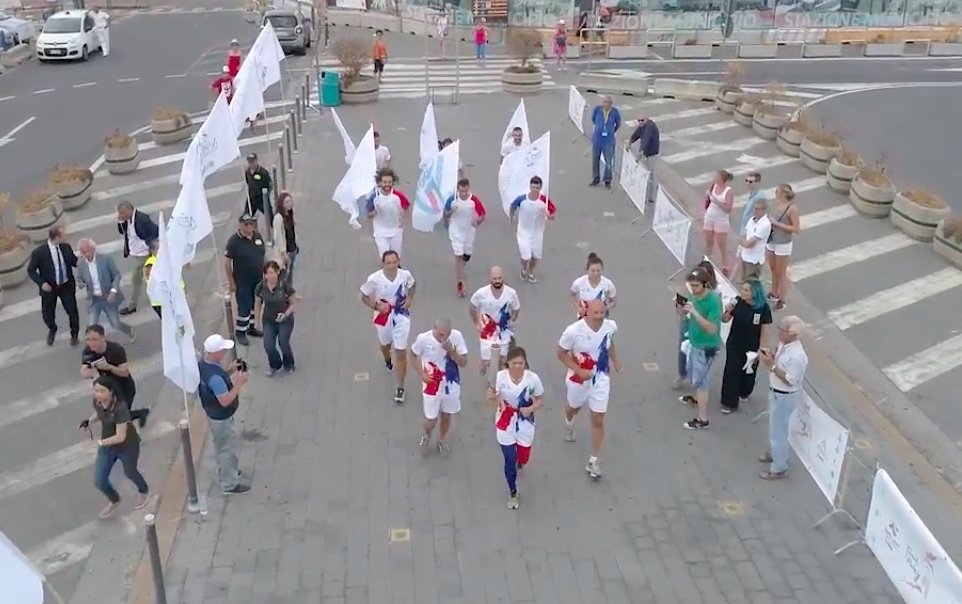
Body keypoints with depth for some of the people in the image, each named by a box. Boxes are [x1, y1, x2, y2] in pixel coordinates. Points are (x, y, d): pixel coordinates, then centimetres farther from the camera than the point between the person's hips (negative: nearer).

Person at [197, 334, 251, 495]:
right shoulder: (215, 376, -38)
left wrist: (230, 372, -2)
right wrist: (239, 382, -26)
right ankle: (230, 484, 27)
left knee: (221, 446, 28)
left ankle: (225, 473, 49)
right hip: (222, 418, -9)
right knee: (229, 449, 10)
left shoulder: (202, 364, -8)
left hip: (213, 414, 9)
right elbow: (225, 401, -31)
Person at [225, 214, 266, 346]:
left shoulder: (258, 236, 0)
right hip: (243, 282, -6)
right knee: (244, 307, 1)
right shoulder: (234, 240, -17)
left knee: (254, 305, 18)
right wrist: (231, 282, -13)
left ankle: (251, 328, 35)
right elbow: (227, 262, -14)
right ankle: (240, 332, 17)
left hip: (258, 280, 6)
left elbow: (263, 255, 12)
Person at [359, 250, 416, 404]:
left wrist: (410, 298, -10)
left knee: (401, 353, -2)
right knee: (385, 345, 28)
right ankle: (387, 361, 65)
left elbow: (412, 285, 6)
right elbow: (364, 296, -10)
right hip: (383, 317, 1)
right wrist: (376, 306, -26)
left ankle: (400, 389, 11)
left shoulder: (405, 275, -18)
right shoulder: (374, 279, -24)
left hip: (401, 317, -1)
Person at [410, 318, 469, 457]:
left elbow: (464, 362, -16)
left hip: (451, 385, 2)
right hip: (432, 386, -2)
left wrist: (451, 351, -33)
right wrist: (421, 374, -10)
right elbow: (414, 354, -1)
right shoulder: (423, 338, -23)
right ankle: (426, 436, 43)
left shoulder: (457, 336, -21)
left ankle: (442, 440, 48)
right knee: (431, 419, 8)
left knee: (447, 416, 20)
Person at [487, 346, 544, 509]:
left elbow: (540, 400, -5)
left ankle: (518, 462, 56)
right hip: (505, 424, 0)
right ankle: (512, 492, 31)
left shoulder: (533, 378, -18)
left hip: (525, 424, 1)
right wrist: (492, 396, -31)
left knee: (523, 459, 14)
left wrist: (530, 409, -25)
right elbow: (497, 400, -7)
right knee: (510, 460, 4)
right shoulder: (501, 376, -17)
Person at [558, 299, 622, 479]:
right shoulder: (574, 330, -29)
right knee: (574, 407, 28)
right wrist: (579, 371, -24)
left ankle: (593, 461, 16)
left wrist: (615, 360, 5)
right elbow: (561, 353, -16)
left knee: (598, 420, 2)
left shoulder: (611, 326, -17)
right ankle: (569, 424, 66)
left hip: (601, 379, 1)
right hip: (579, 378, -1)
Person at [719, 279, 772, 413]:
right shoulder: (738, 301, -15)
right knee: (731, 373, 4)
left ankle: (744, 393, 49)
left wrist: (761, 350, -10)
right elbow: (725, 320, -2)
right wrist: (727, 311, -24)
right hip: (734, 345, 1)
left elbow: (765, 331, -13)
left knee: (748, 372, 21)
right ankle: (729, 402, 17)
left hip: (752, 348, -1)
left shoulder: (763, 308, -21)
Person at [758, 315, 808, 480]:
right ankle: (773, 453, 49)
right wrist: (771, 356, -9)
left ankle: (779, 468, 20)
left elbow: (790, 380, -28)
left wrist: (771, 365, -32)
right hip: (775, 392, 9)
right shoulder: (784, 344, -5)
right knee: (774, 426, 27)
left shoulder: (796, 356, -32)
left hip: (785, 397, -9)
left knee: (778, 430, 5)